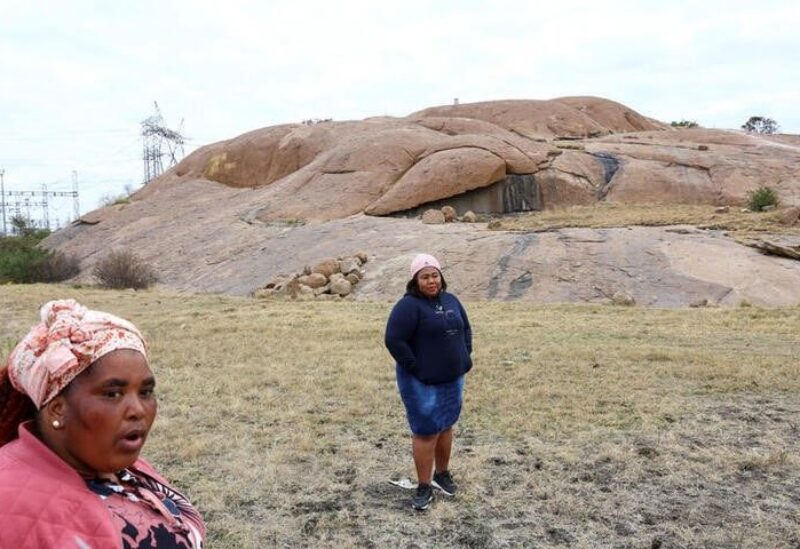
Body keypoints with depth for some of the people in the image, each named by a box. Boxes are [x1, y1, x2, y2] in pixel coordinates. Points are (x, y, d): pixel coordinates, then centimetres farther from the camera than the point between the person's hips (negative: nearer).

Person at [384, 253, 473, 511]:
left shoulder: (451, 300, 7)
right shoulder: (409, 305, -16)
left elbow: (465, 329, 20)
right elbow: (394, 340, -21)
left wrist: (464, 358, 9)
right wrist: (416, 369, -18)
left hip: (452, 379, 7)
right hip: (422, 383, -6)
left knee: (445, 427, 16)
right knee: (426, 432, -1)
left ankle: (442, 473, 33)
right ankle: (424, 487, 10)